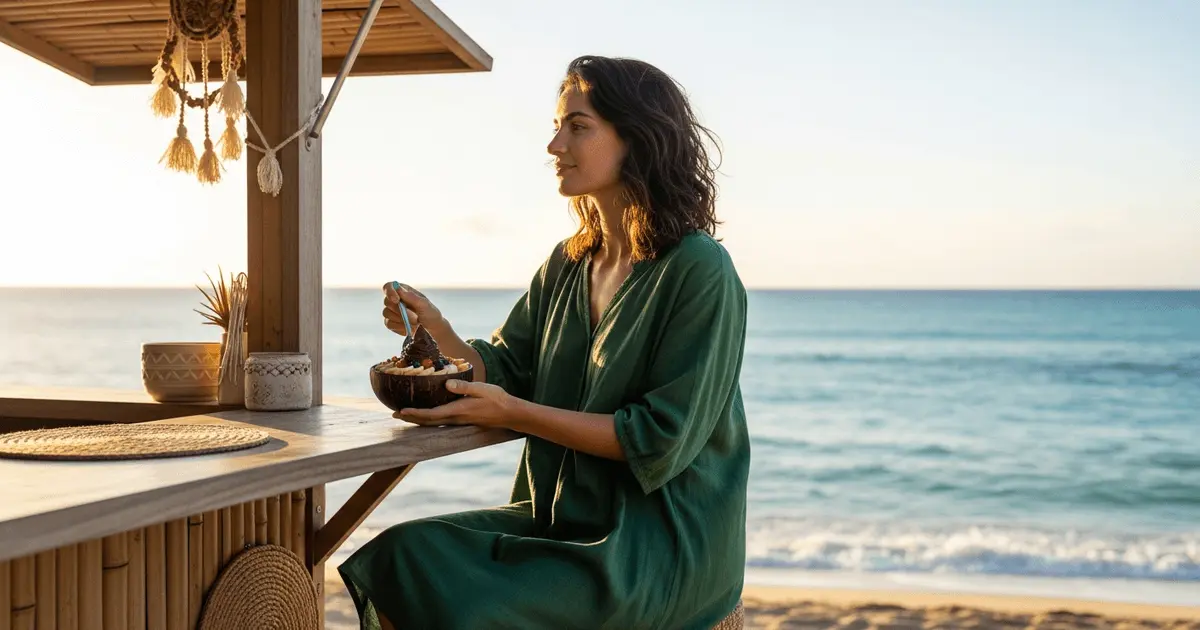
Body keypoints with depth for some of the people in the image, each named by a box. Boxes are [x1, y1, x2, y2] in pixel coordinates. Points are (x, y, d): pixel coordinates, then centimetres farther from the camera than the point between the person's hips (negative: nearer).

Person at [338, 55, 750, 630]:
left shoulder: (700, 272, -13)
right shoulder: (567, 265, 11)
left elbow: (660, 441, -17)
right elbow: (503, 371, 12)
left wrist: (513, 413, -20)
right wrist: (436, 330, -7)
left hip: (664, 542, -6)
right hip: (564, 516, 7)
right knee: (397, 555, -15)